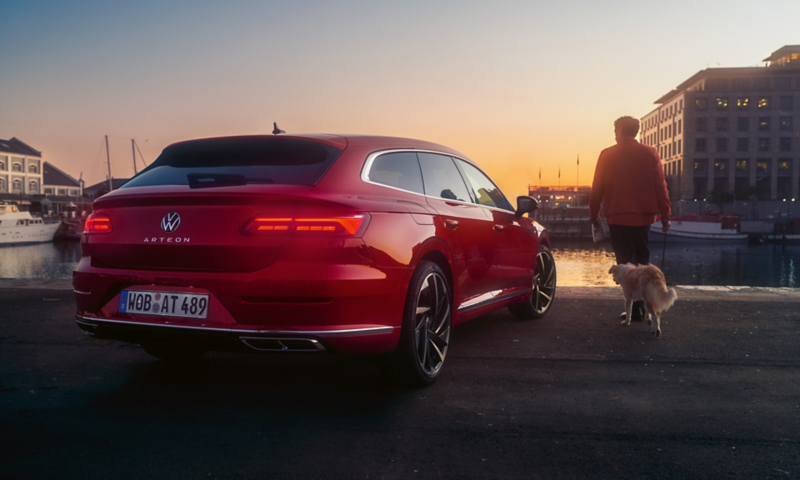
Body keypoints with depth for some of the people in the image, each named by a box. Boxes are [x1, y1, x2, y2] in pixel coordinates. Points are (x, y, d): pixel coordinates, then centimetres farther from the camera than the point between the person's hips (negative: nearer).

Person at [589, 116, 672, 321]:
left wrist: (593, 214, 10)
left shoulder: (607, 155, -1)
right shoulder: (650, 153, 3)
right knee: (643, 261, 17)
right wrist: (665, 215, 6)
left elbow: (597, 188, 0)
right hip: (643, 216, 3)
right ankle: (644, 306, 19)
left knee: (626, 263, 1)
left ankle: (635, 309, -3)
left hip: (618, 217, -3)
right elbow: (660, 186, 1)